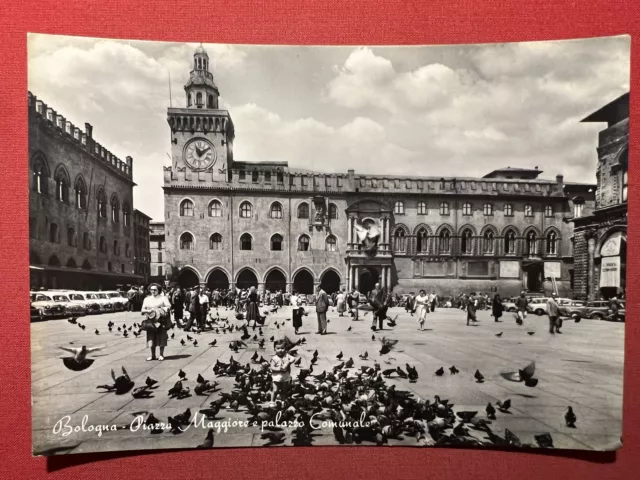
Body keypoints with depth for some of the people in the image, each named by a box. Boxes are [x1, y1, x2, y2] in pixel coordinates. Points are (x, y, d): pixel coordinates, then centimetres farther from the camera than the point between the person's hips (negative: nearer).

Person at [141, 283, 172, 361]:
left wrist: (161, 309, -19)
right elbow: (142, 310, 10)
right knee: (151, 338, 2)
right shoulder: (147, 299, 17)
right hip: (151, 321, 3)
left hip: (161, 321, -3)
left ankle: (161, 355, 7)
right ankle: (152, 355, 13)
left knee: (161, 338, -2)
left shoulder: (163, 298, 7)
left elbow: (168, 306, -2)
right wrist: (148, 311, -11)